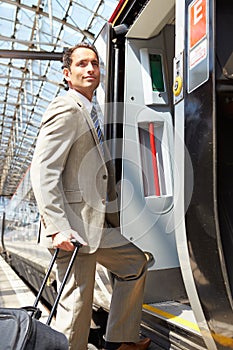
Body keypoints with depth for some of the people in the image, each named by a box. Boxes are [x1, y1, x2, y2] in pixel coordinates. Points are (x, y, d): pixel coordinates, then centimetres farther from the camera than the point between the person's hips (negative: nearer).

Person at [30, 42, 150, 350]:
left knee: (135, 263, 19)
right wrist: (58, 227, -26)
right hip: (73, 227, -10)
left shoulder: (86, 113, 21)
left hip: (96, 224, 10)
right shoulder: (67, 108, -10)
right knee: (77, 307, -1)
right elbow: (43, 171, -20)